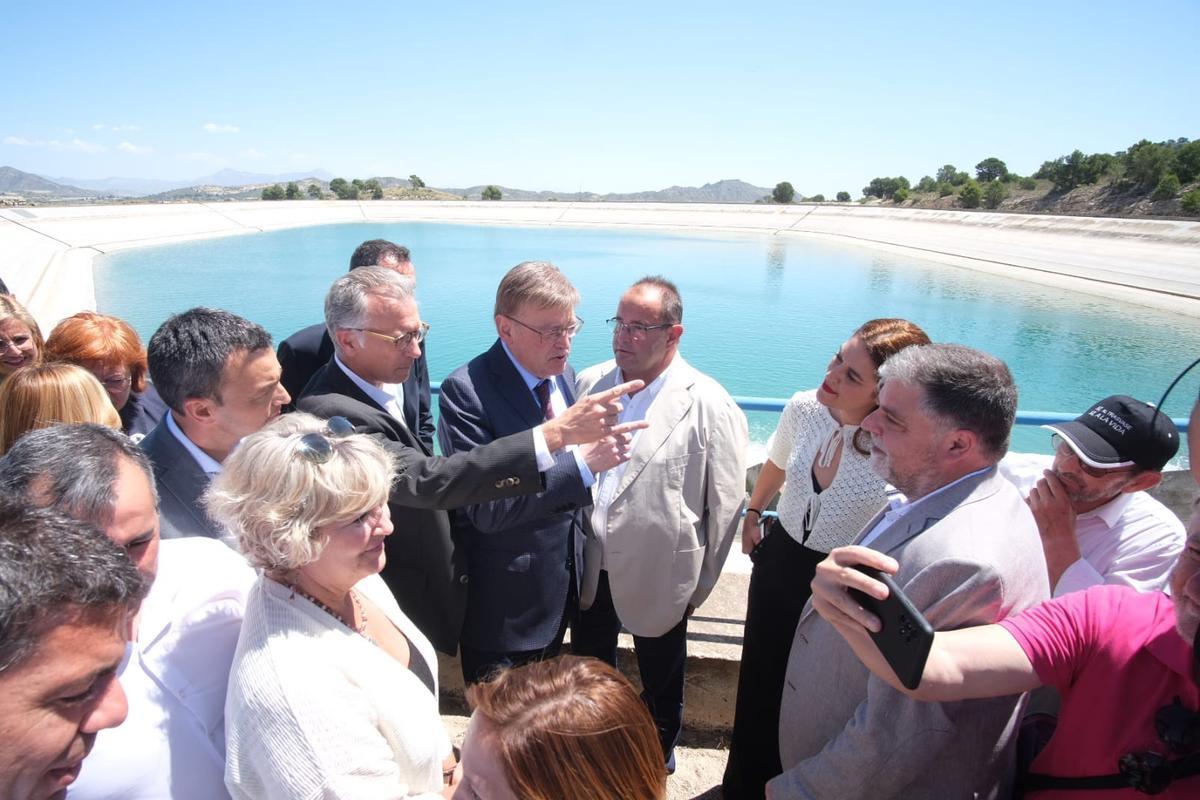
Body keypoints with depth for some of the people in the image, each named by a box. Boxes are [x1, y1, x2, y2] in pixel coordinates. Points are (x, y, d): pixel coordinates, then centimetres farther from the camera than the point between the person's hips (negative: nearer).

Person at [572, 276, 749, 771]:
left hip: (659, 577, -4)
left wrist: (699, 585, -3)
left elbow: (725, 504, -10)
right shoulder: (589, 383, -3)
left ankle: (659, 757, 49)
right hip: (590, 569, 4)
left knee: (661, 687, 21)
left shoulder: (710, 406, -16)